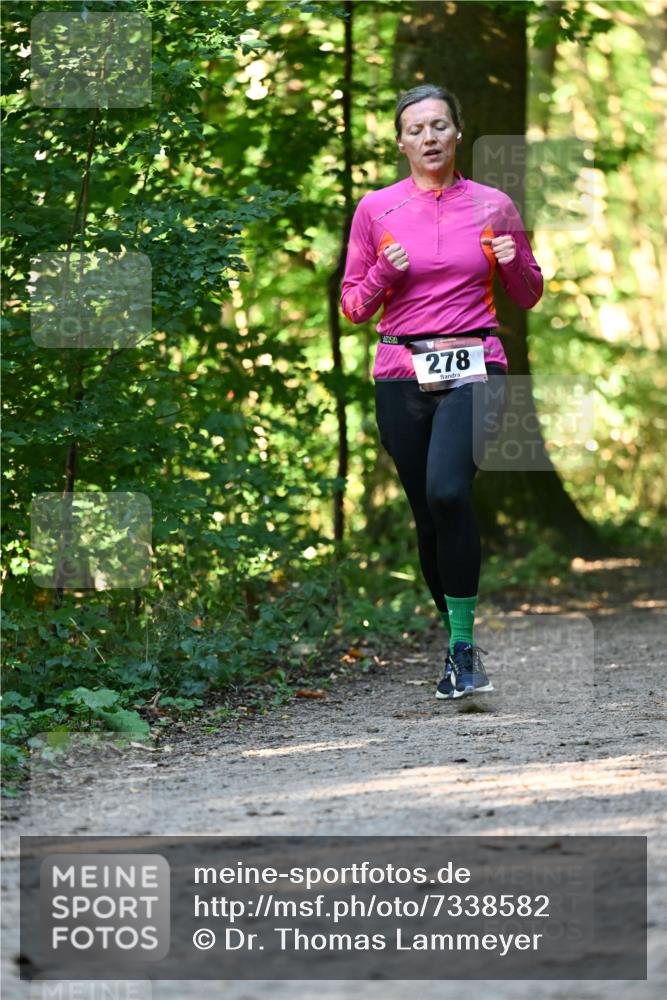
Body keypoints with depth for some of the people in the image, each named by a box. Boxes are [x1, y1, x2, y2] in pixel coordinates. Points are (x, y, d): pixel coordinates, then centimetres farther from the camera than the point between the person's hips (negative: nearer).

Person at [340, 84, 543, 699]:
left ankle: (463, 642, -20)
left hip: (474, 370, -2)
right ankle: (462, 648, 20)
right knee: (428, 514, 4)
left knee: (447, 491, -26)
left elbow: (529, 297, 15)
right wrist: (383, 273, -9)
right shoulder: (376, 209, 7)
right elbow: (354, 306, 10)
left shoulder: (492, 205, 6)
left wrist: (514, 262, -6)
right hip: (403, 374, 2)